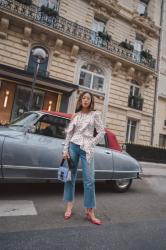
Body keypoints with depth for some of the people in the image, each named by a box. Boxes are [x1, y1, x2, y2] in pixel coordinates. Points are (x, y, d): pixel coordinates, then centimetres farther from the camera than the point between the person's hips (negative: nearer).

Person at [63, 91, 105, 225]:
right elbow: (69, 133, 8)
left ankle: (90, 212, 10)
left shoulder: (95, 114, 3)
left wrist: (91, 144, -5)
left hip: (87, 148, -3)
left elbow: (102, 132, 0)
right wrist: (65, 150, 2)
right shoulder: (75, 115, 10)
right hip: (73, 146, 3)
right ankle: (69, 207, 23)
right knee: (70, 176, 8)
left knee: (89, 179, -3)